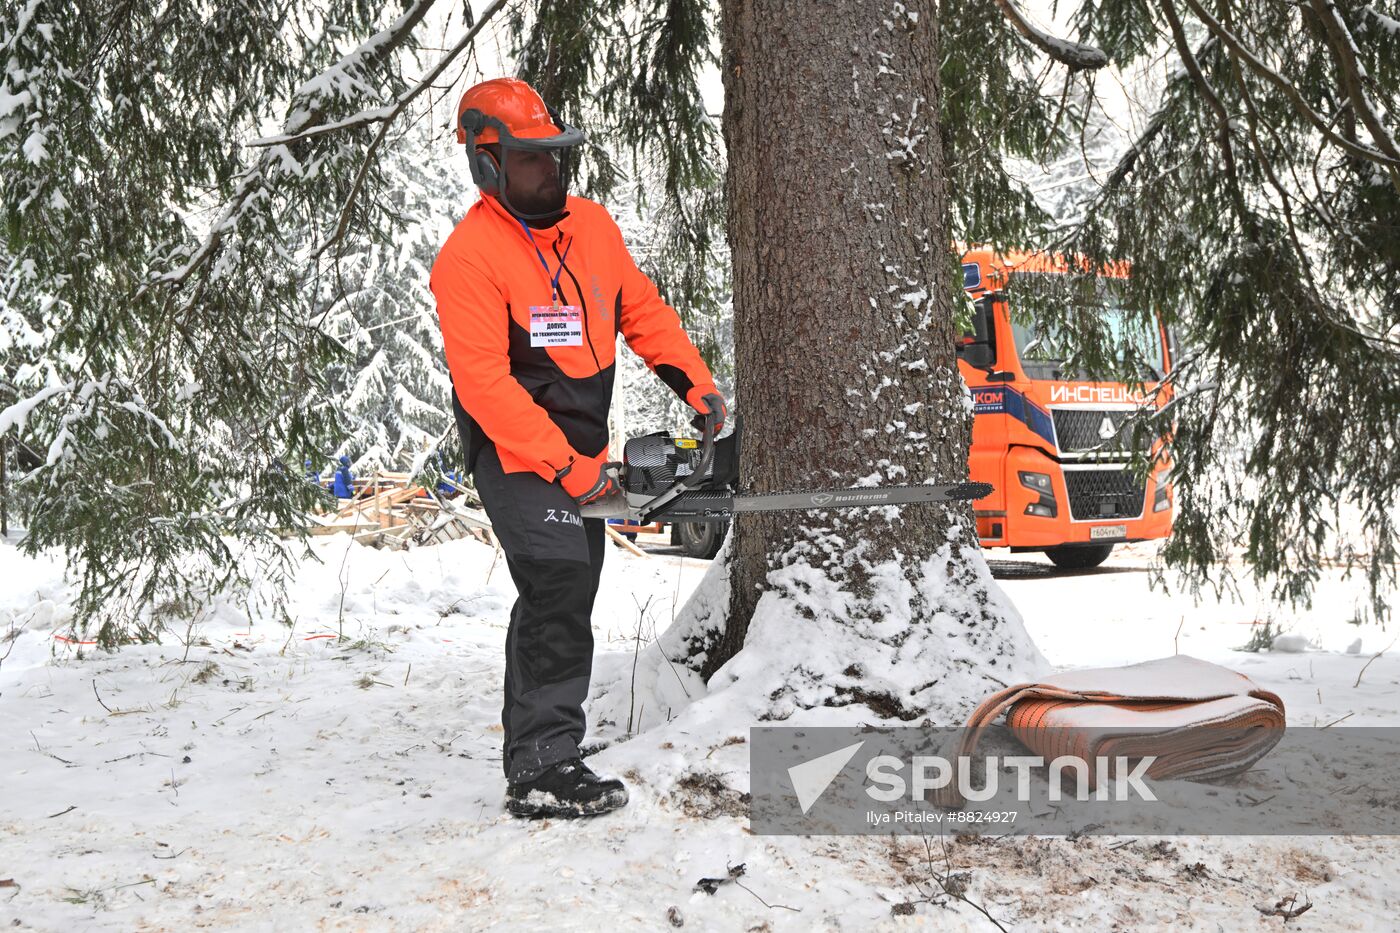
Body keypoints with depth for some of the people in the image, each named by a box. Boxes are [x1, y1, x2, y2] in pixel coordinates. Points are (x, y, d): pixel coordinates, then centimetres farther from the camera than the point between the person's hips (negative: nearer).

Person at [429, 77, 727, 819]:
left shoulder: (591, 224, 4)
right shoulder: (470, 256, -18)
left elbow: (641, 309, 16)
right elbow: (483, 382, -23)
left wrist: (693, 381, 4)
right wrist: (563, 465, -26)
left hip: (578, 449, 8)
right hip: (515, 451, -8)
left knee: (563, 599, 15)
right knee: (559, 585, -21)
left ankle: (531, 753, 30)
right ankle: (541, 769, -16)